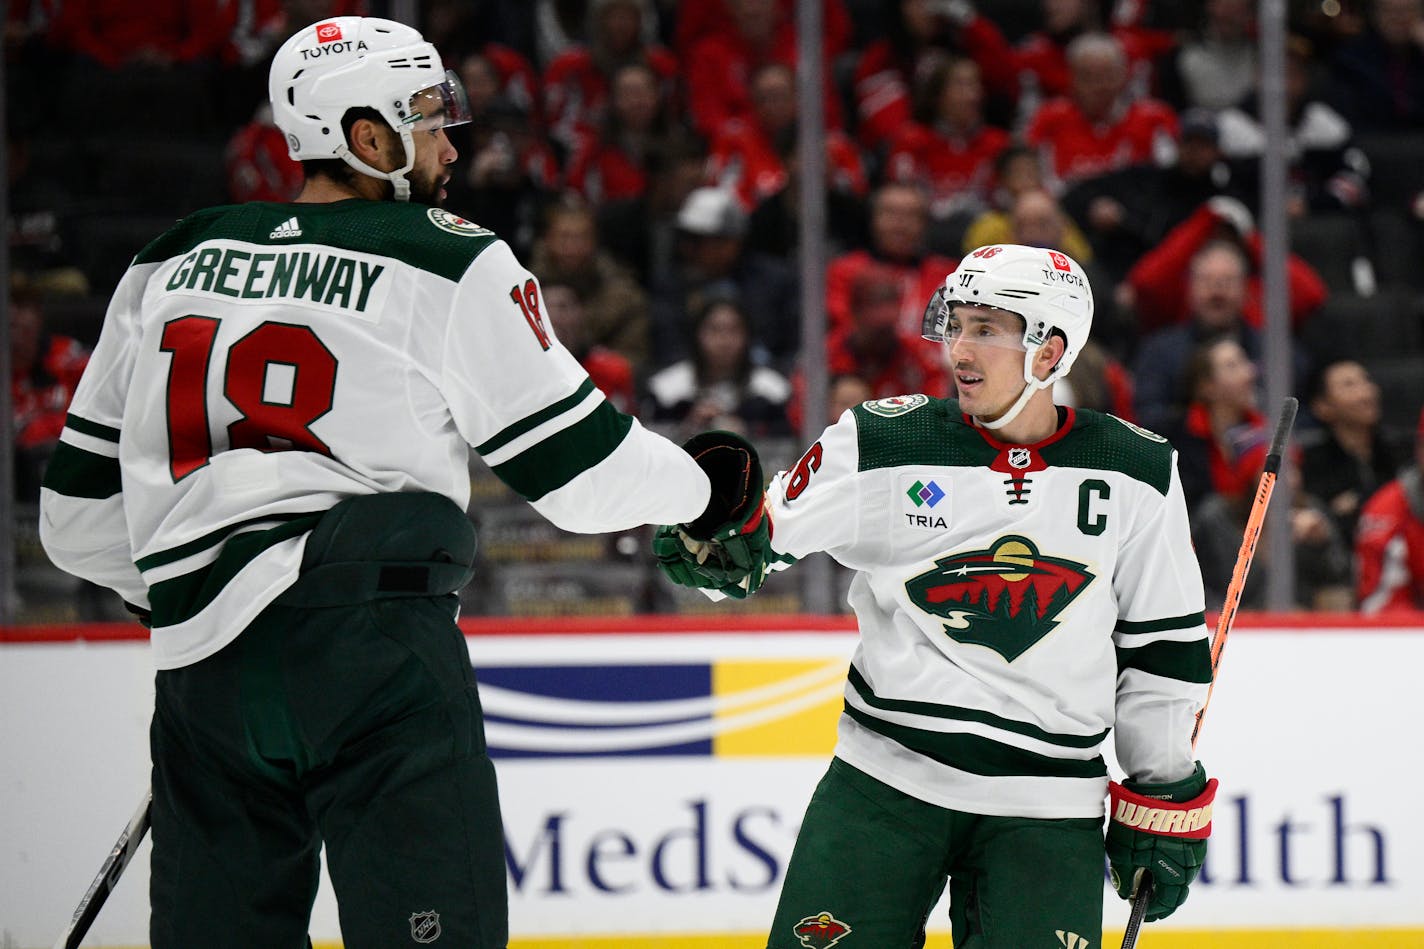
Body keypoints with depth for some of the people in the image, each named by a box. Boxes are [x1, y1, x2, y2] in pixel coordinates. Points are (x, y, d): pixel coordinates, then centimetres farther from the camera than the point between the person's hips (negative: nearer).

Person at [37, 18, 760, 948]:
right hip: (377, 647, -5)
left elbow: (81, 507, 18)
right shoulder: (452, 262, 0)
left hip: (203, 661, 5)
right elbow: (578, 468, 3)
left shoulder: (168, 265, 15)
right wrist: (697, 485, 23)